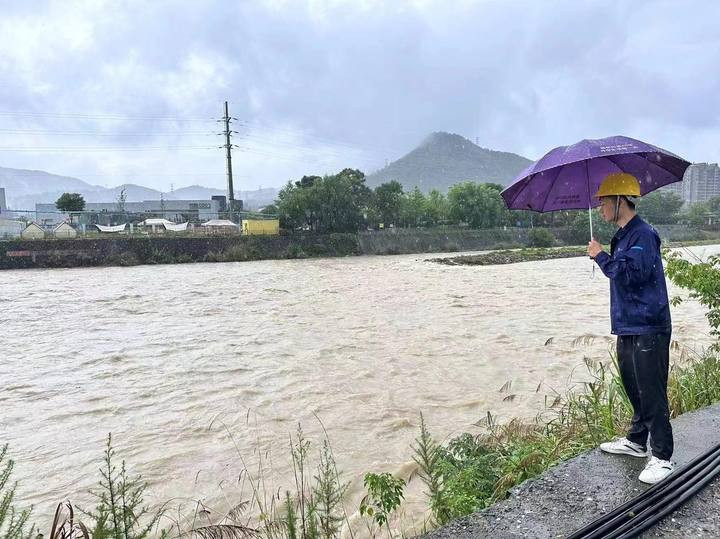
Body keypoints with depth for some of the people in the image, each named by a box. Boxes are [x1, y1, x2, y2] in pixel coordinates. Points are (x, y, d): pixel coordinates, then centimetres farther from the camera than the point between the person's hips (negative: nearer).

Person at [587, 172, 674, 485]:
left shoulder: (643, 235, -15)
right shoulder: (622, 236, 15)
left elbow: (630, 273, -26)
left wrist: (601, 256, -16)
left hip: (648, 329, -10)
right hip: (628, 327, 10)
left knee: (652, 394, -3)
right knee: (633, 388, 19)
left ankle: (662, 457, 8)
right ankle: (637, 441, 33)